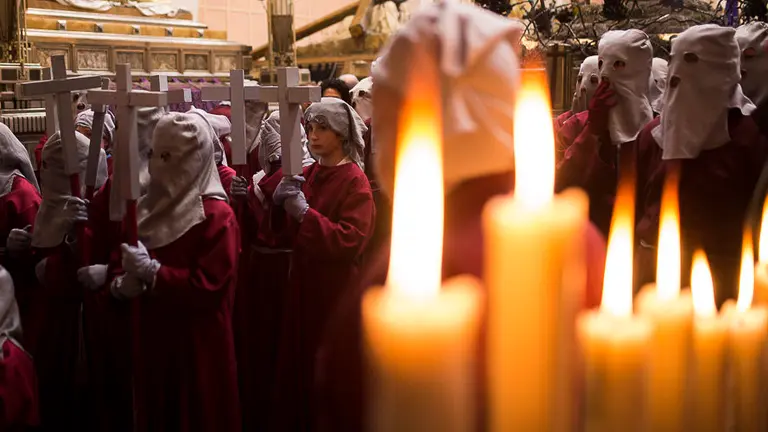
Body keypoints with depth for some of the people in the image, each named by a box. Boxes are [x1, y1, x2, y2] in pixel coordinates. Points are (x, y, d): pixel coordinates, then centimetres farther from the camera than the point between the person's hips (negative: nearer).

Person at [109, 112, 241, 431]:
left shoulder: (217, 217, -14)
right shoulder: (150, 207, 10)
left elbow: (209, 286, -20)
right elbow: (121, 261, 13)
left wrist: (152, 271, -22)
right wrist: (122, 284, -8)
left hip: (198, 344, -7)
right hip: (154, 337, 7)